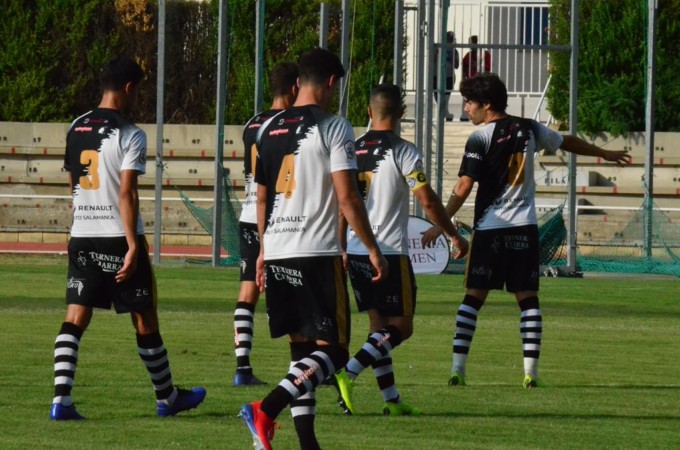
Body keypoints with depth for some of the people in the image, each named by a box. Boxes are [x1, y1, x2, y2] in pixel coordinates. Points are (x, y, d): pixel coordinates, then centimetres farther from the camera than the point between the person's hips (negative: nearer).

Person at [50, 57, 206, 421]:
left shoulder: (76, 129, 9)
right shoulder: (129, 136, -11)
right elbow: (126, 193, -18)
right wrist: (133, 246, -20)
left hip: (81, 236, 5)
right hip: (117, 238, -5)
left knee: (75, 318, 0)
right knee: (144, 319, 9)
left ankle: (61, 400, -14)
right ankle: (167, 398, 22)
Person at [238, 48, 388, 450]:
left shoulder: (270, 129, 13)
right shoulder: (333, 127, -7)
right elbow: (347, 198, -12)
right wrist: (373, 249, -4)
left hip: (276, 255, 7)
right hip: (317, 253, -7)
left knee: (302, 348, 14)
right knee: (332, 350, -3)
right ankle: (267, 410, -22)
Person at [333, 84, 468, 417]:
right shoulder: (402, 152, -9)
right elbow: (427, 201, -11)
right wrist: (454, 235, 2)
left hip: (354, 252, 6)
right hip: (390, 251, -6)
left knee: (379, 325, 13)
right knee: (400, 327, 1)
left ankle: (391, 400, 11)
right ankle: (349, 373, -18)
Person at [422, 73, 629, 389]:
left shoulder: (480, 139, -8)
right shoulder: (529, 130, 7)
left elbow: (463, 188, -12)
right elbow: (569, 143, 23)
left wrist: (440, 225, -7)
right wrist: (605, 154, 39)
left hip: (489, 229, -3)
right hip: (524, 227, 3)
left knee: (474, 297, 2)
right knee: (527, 298, 4)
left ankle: (458, 368, -3)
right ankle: (531, 371, -3)